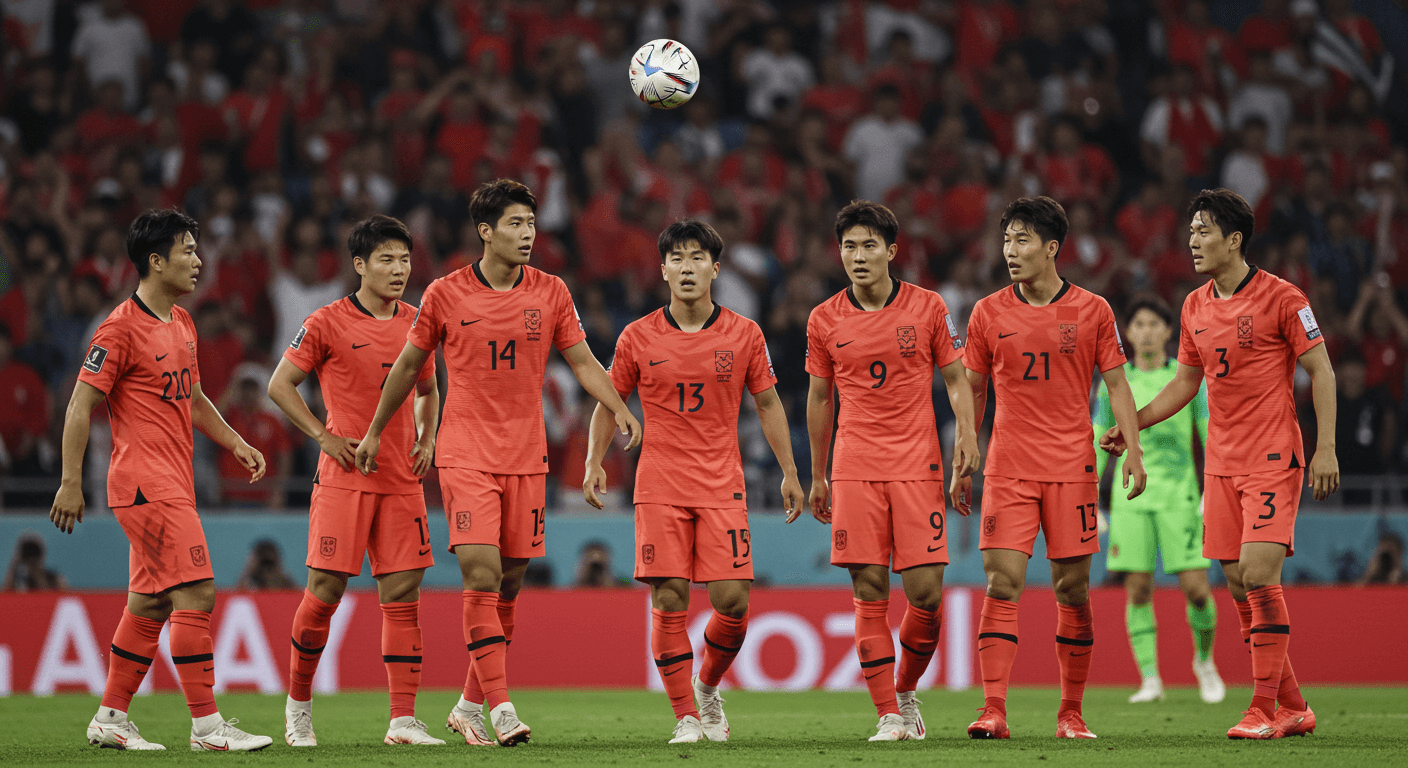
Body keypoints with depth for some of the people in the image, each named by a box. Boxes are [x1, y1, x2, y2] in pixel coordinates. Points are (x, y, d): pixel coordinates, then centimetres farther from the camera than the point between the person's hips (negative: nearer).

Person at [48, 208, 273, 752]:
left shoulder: (181, 323, 15)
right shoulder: (122, 328, -12)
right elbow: (80, 406, -12)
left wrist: (235, 443, 18)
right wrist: (71, 482, -15)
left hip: (172, 483, 9)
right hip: (145, 482, -9)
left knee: (151, 602, 12)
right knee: (196, 593, -13)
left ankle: (110, 719, 21)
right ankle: (206, 726, -10)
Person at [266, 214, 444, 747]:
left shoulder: (416, 324, 11)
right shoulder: (328, 323, -4)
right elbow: (279, 386, -1)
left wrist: (426, 441, 10)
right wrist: (324, 436, -7)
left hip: (402, 479, 4)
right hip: (344, 477, -4)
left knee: (402, 593, -1)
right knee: (326, 589, -5)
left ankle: (403, 719, -2)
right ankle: (298, 703, 14)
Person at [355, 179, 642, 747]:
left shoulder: (550, 293, 4)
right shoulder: (445, 295, -2)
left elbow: (582, 361, 7)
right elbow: (409, 365, 10)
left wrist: (620, 410, -10)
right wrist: (374, 431, 16)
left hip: (526, 456, 3)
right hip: (465, 454, -3)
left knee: (508, 584, 6)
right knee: (481, 576, -15)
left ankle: (470, 706, 19)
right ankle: (500, 708, -18)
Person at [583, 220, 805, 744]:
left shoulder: (744, 334, 3)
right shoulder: (638, 338, 1)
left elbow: (768, 404, 12)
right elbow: (609, 403, 11)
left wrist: (789, 473, 8)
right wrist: (594, 463, -1)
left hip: (722, 484, 1)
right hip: (659, 487, -1)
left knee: (733, 599, -6)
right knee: (670, 602, -5)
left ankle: (707, 687, 21)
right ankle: (686, 717, 3)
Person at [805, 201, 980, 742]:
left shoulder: (927, 307, 3)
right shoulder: (824, 321, 6)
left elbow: (956, 379, 8)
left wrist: (967, 439, -7)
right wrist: (816, 477, 17)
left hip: (917, 467, -1)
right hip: (854, 469, 1)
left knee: (925, 591, -6)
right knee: (869, 594, -4)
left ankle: (906, 690, 18)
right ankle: (889, 715, 0)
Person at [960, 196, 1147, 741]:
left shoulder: (1091, 311, 2)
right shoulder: (988, 313, 5)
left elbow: (1116, 385, 5)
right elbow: (972, 391, 12)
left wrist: (1133, 451, -4)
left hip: (1072, 467, 0)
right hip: (1007, 468, 0)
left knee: (1073, 589, 2)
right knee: (1002, 583, -9)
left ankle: (1071, 712, 11)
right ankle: (994, 711, -13)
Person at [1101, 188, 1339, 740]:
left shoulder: (1280, 298, -8)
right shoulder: (1195, 307, 10)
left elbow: (1321, 371, -6)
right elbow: (1184, 382, 21)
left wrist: (1325, 449, -12)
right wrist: (1131, 425, 10)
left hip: (1273, 457, -7)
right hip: (1221, 462, 7)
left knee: (1258, 574, -16)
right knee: (1237, 585, 4)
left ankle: (1265, 710, -10)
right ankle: (1294, 708, 13)